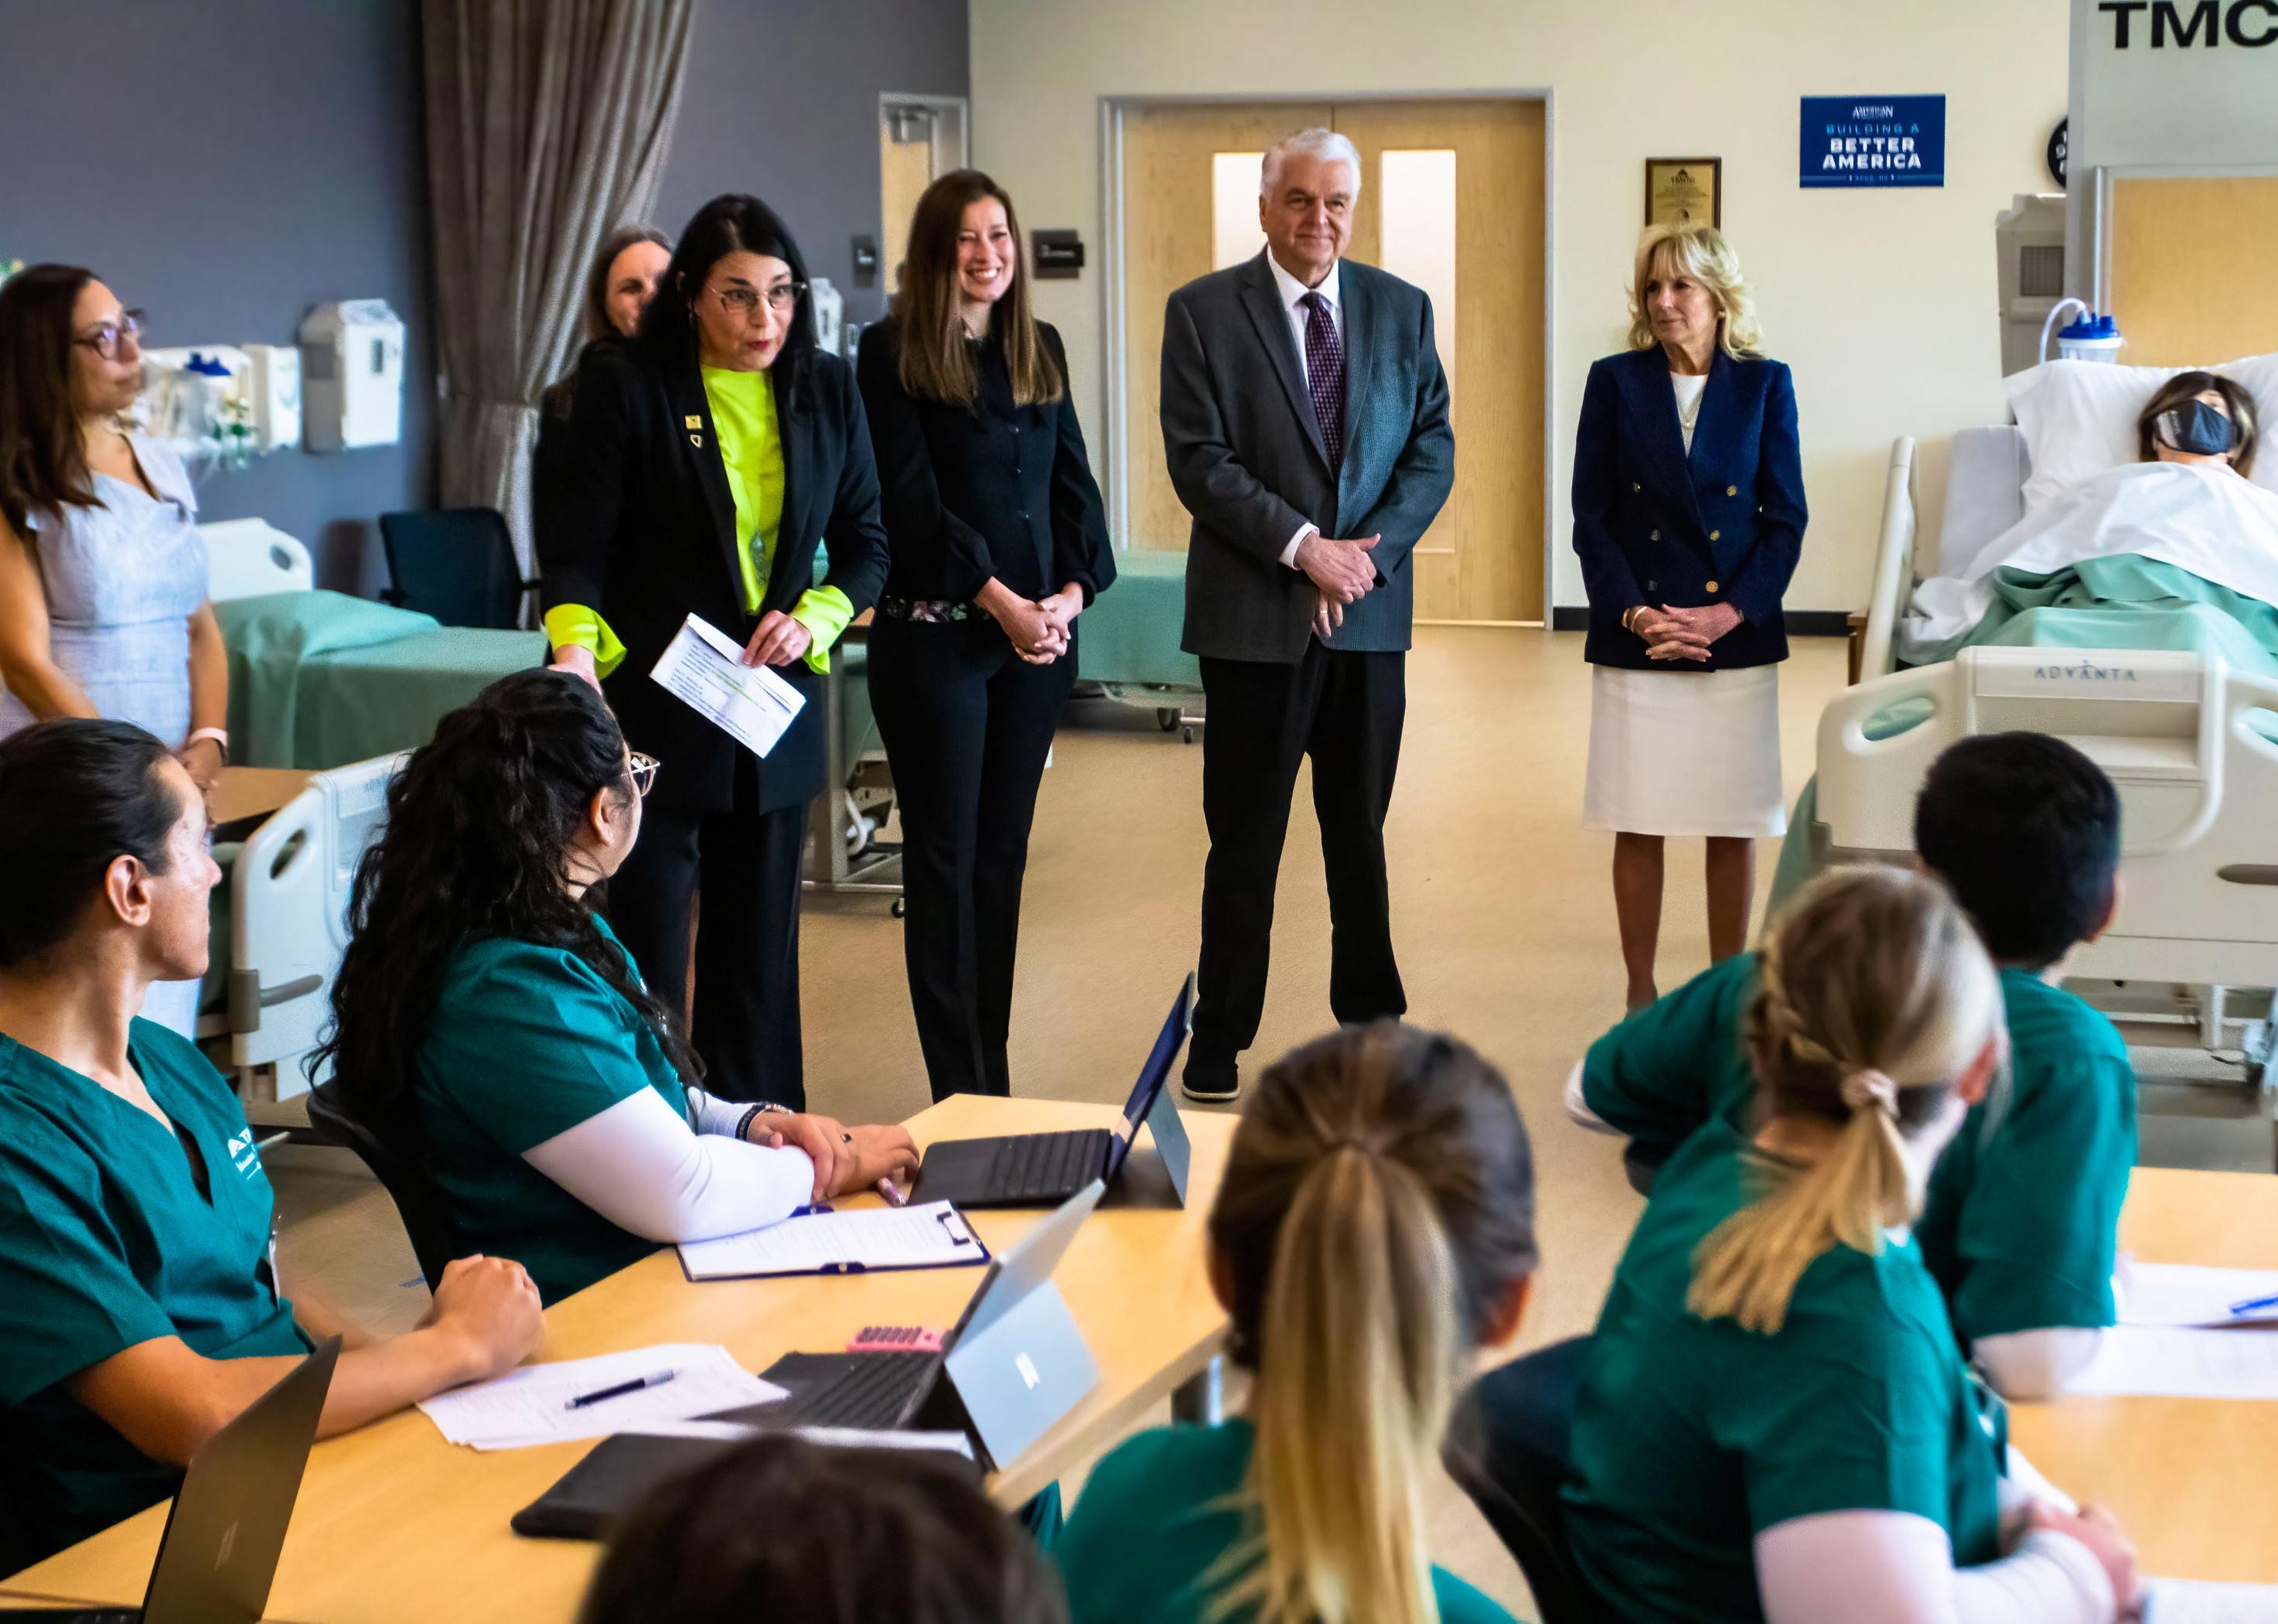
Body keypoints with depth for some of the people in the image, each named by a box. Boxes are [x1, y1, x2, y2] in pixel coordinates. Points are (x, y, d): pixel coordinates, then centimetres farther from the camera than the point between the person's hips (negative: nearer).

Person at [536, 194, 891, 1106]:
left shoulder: (825, 390, 7)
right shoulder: (624, 389, -6)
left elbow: (865, 544, 12)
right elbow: (575, 551, -7)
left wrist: (814, 619, -7)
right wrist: (576, 648, -25)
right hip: (652, 713, -4)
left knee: (760, 948, 12)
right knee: (645, 948, -3)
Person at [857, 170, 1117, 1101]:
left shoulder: (1039, 350, 12)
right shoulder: (894, 353, -5)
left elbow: (1072, 482, 10)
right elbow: (912, 500, -11)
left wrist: (1073, 591, -6)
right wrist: (1000, 602, -15)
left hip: (1037, 636, 5)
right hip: (937, 633, -5)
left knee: (1004, 851, 9)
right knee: (946, 859, -1)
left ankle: (994, 1079, 15)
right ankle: (958, 1093, 3)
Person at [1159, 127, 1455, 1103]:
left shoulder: (1401, 310, 8)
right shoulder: (1203, 312, -2)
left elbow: (1432, 447, 5)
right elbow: (1200, 461, -9)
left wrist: (1369, 551, -9)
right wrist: (1303, 546, -16)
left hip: (1372, 610, 3)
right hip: (1254, 617, -3)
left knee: (1360, 830, 12)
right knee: (1246, 840, 3)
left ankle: (1372, 1022, 24)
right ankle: (1219, 1045, 12)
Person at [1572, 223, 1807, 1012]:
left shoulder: (1765, 385, 4)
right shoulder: (1615, 382, 4)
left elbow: (1787, 517, 2)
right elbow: (1590, 516, 2)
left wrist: (1731, 613, -10)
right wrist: (1633, 613, -10)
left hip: (1738, 639, 0)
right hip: (1635, 642, 0)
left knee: (1733, 827, 5)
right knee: (1637, 826, 3)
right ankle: (1640, 993, 14)